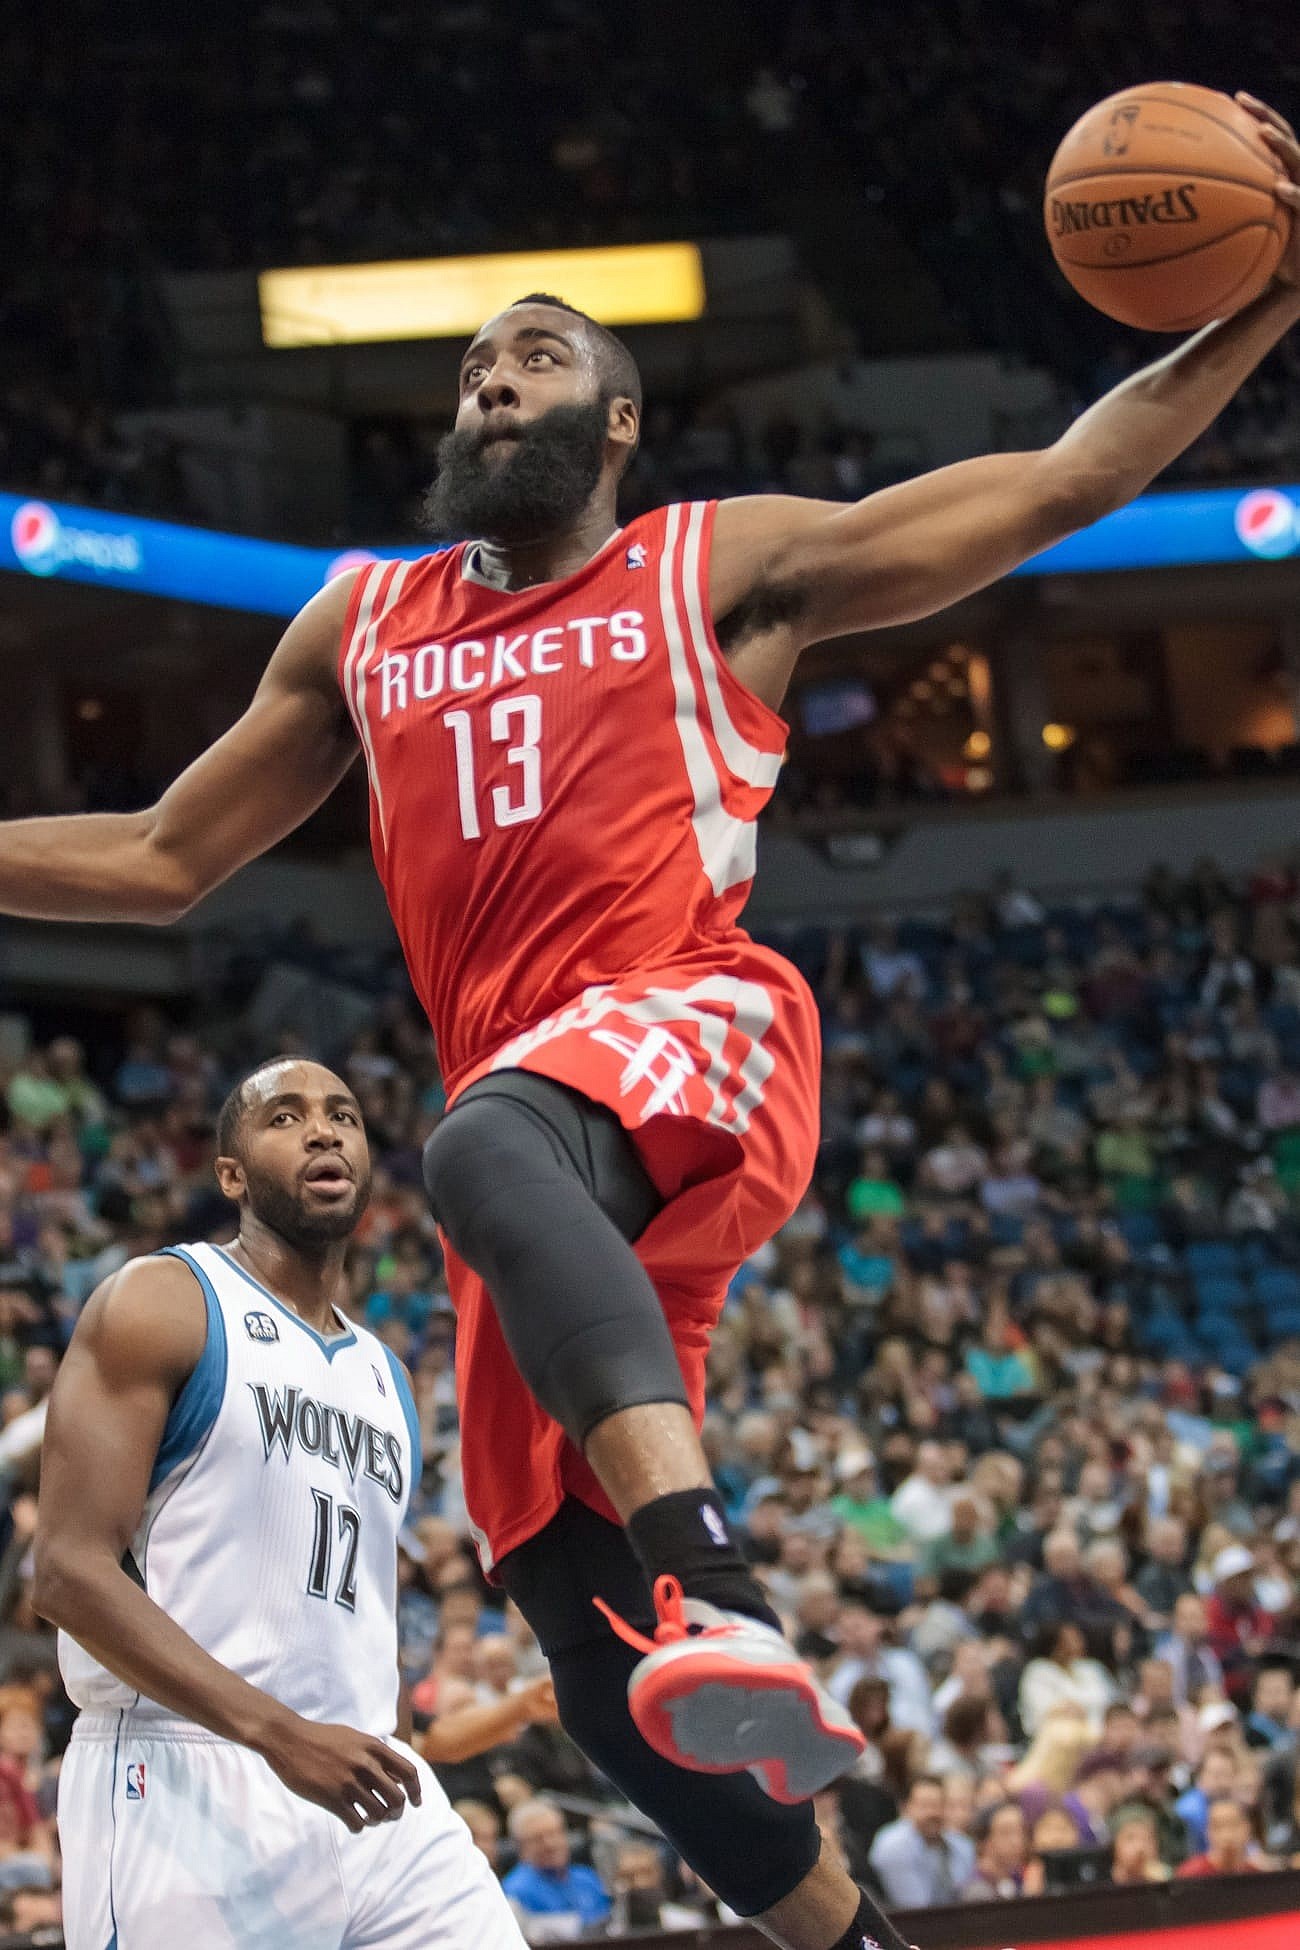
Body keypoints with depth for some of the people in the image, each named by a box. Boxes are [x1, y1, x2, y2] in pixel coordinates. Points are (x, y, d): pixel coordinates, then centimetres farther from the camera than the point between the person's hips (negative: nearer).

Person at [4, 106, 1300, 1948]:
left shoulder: (725, 565, 12)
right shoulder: (361, 626, 24)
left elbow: (1063, 481, 8)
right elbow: (161, 859, 28)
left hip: (701, 1036, -6)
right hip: (536, 1111, 6)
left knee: (492, 1151, -42)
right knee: (593, 1648, -1)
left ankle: (720, 1591, -59)